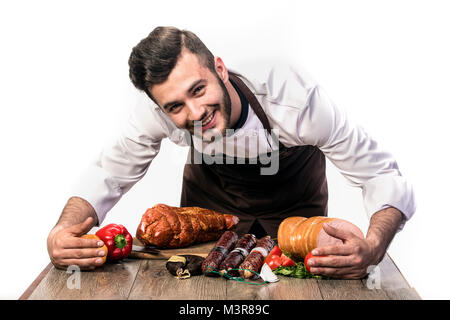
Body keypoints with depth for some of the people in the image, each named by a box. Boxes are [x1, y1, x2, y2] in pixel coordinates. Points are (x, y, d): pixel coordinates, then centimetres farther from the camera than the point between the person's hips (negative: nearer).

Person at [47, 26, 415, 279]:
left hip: (294, 206, -1)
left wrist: (373, 247, -54)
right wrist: (62, 232, -37)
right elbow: (109, 175, -17)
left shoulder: (295, 97, -40)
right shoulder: (159, 115, -32)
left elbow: (383, 176, -33)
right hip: (212, 201, 2)